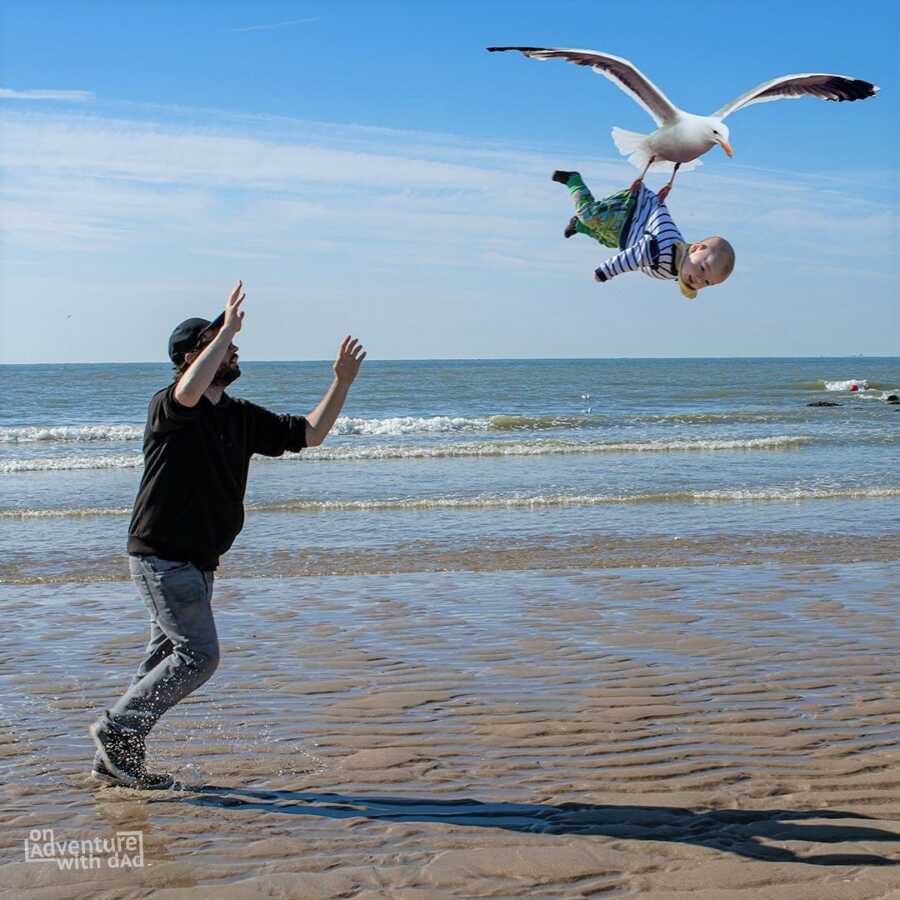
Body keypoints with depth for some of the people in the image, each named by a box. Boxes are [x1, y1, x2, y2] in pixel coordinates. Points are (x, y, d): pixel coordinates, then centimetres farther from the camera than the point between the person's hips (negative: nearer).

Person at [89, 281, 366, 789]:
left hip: (199, 562, 8)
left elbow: (310, 434, 13)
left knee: (168, 658, 11)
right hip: (161, 555, -8)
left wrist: (342, 382, 3)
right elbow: (190, 391, -37)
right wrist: (229, 328, -29)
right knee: (199, 655, -11)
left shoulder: (242, 418, 11)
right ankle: (115, 728, 2)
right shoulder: (168, 407, -12)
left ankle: (118, 758, 21)